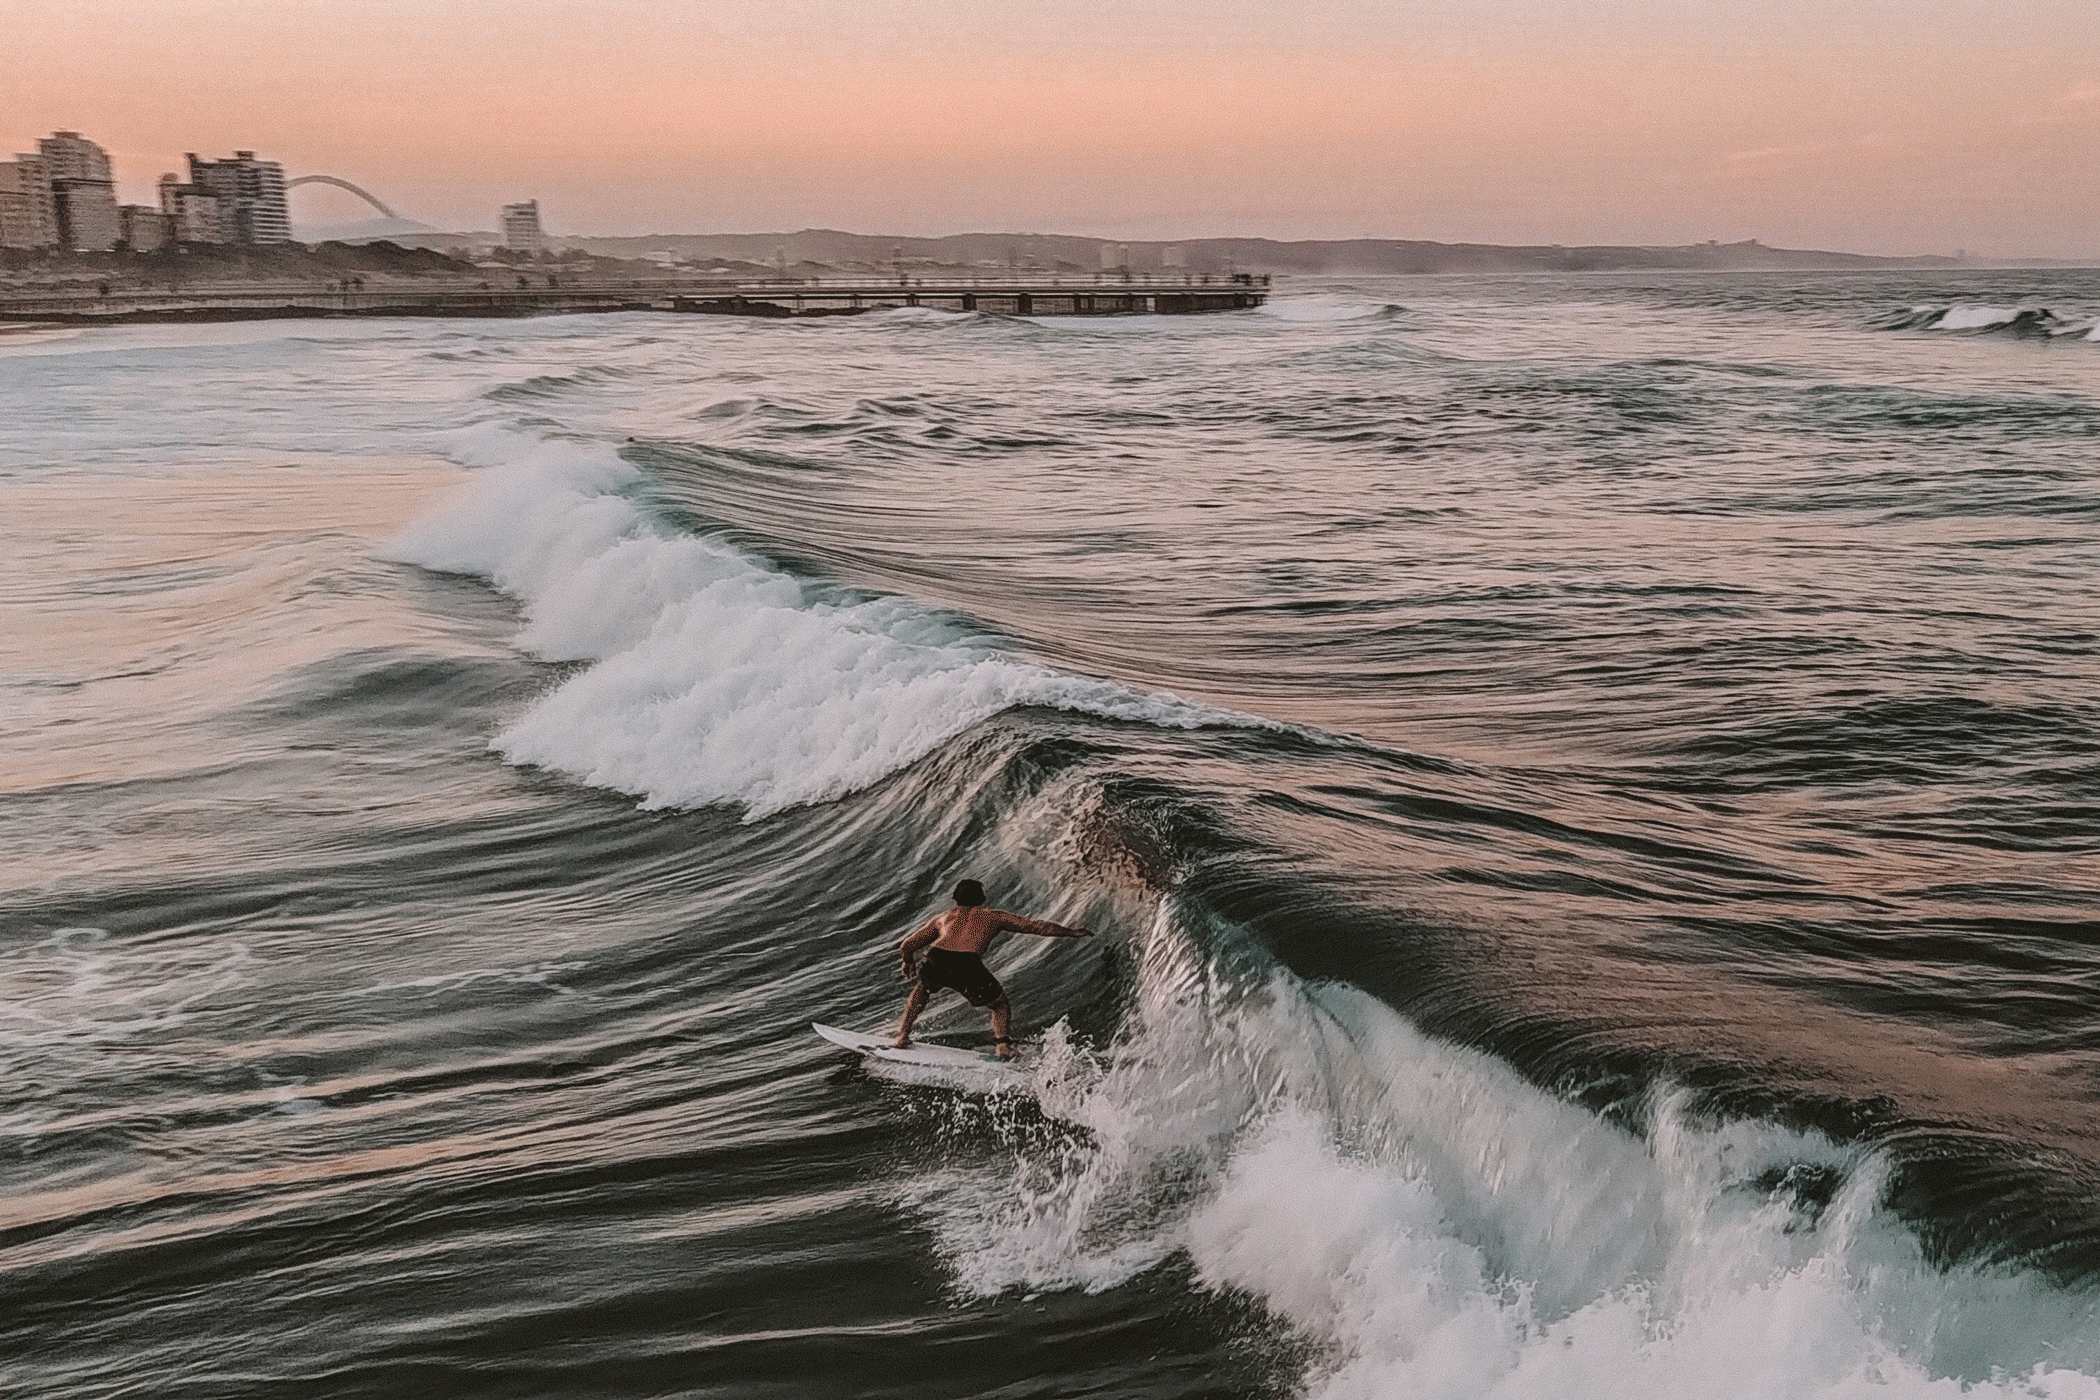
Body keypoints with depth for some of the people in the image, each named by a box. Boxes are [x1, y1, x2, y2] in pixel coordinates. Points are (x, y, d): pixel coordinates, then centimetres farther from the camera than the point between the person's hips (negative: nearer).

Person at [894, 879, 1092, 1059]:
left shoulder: (943, 917, 33)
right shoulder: (992, 916, 29)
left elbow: (906, 946, 34)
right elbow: (1034, 926, 31)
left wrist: (907, 964, 56)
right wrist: (1072, 932, 39)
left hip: (935, 962, 2)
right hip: (968, 965, -2)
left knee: (922, 987, 36)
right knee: (1000, 1005, 21)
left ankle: (903, 1035, 31)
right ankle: (1002, 1043, -2)